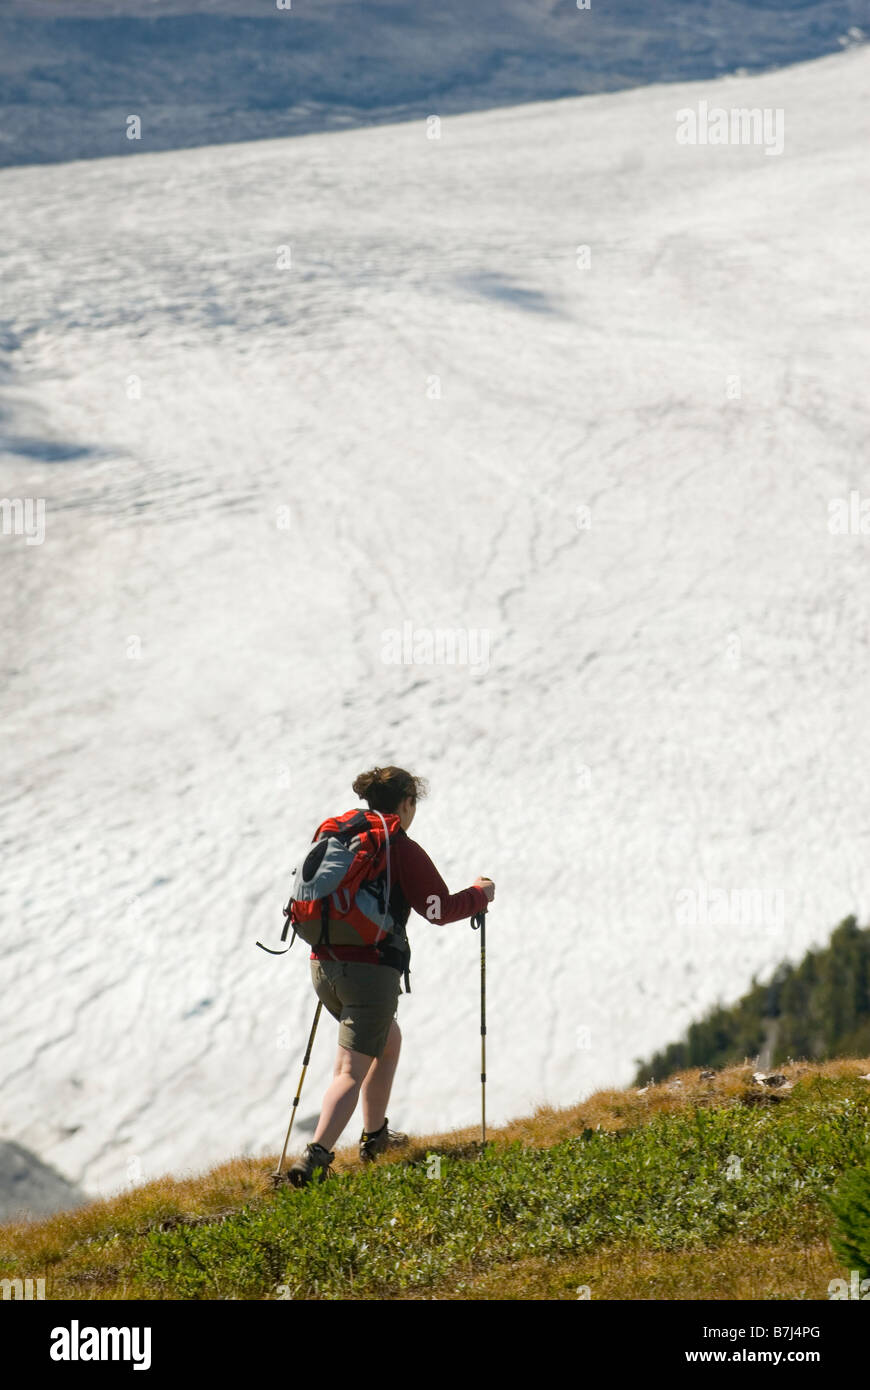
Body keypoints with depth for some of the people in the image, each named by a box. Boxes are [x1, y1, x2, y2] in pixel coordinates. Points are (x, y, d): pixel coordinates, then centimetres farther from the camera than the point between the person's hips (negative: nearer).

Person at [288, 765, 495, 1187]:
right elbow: (441, 909, -5)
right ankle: (315, 1156, -24)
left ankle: (375, 1136, 37)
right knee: (351, 1071, -8)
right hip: (371, 968, -7)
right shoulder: (402, 849, -7)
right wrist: (481, 894, 12)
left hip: (323, 964, 7)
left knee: (389, 1041, 28)